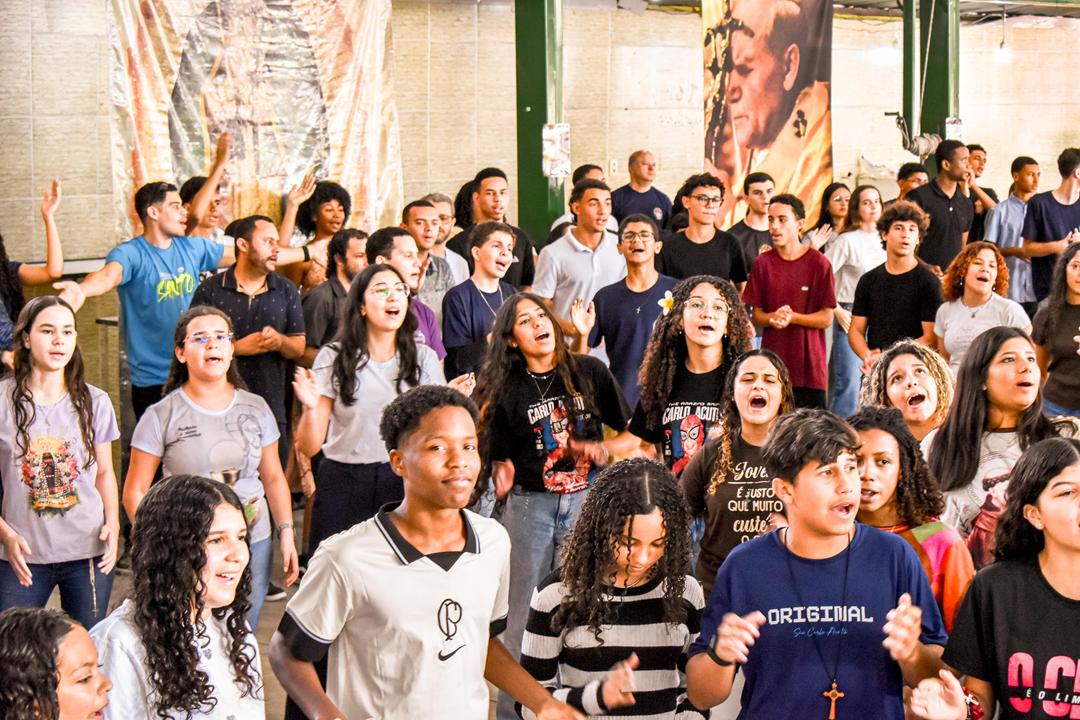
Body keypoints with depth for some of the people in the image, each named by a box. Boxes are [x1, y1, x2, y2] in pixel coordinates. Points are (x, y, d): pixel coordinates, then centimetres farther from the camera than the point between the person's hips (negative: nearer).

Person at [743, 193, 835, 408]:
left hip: (809, 365, -2)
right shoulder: (763, 263, 6)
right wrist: (773, 318, -14)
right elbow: (756, 316, 8)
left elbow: (826, 318, -1)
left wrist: (792, 317, -17)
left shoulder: (818, 263, -3)